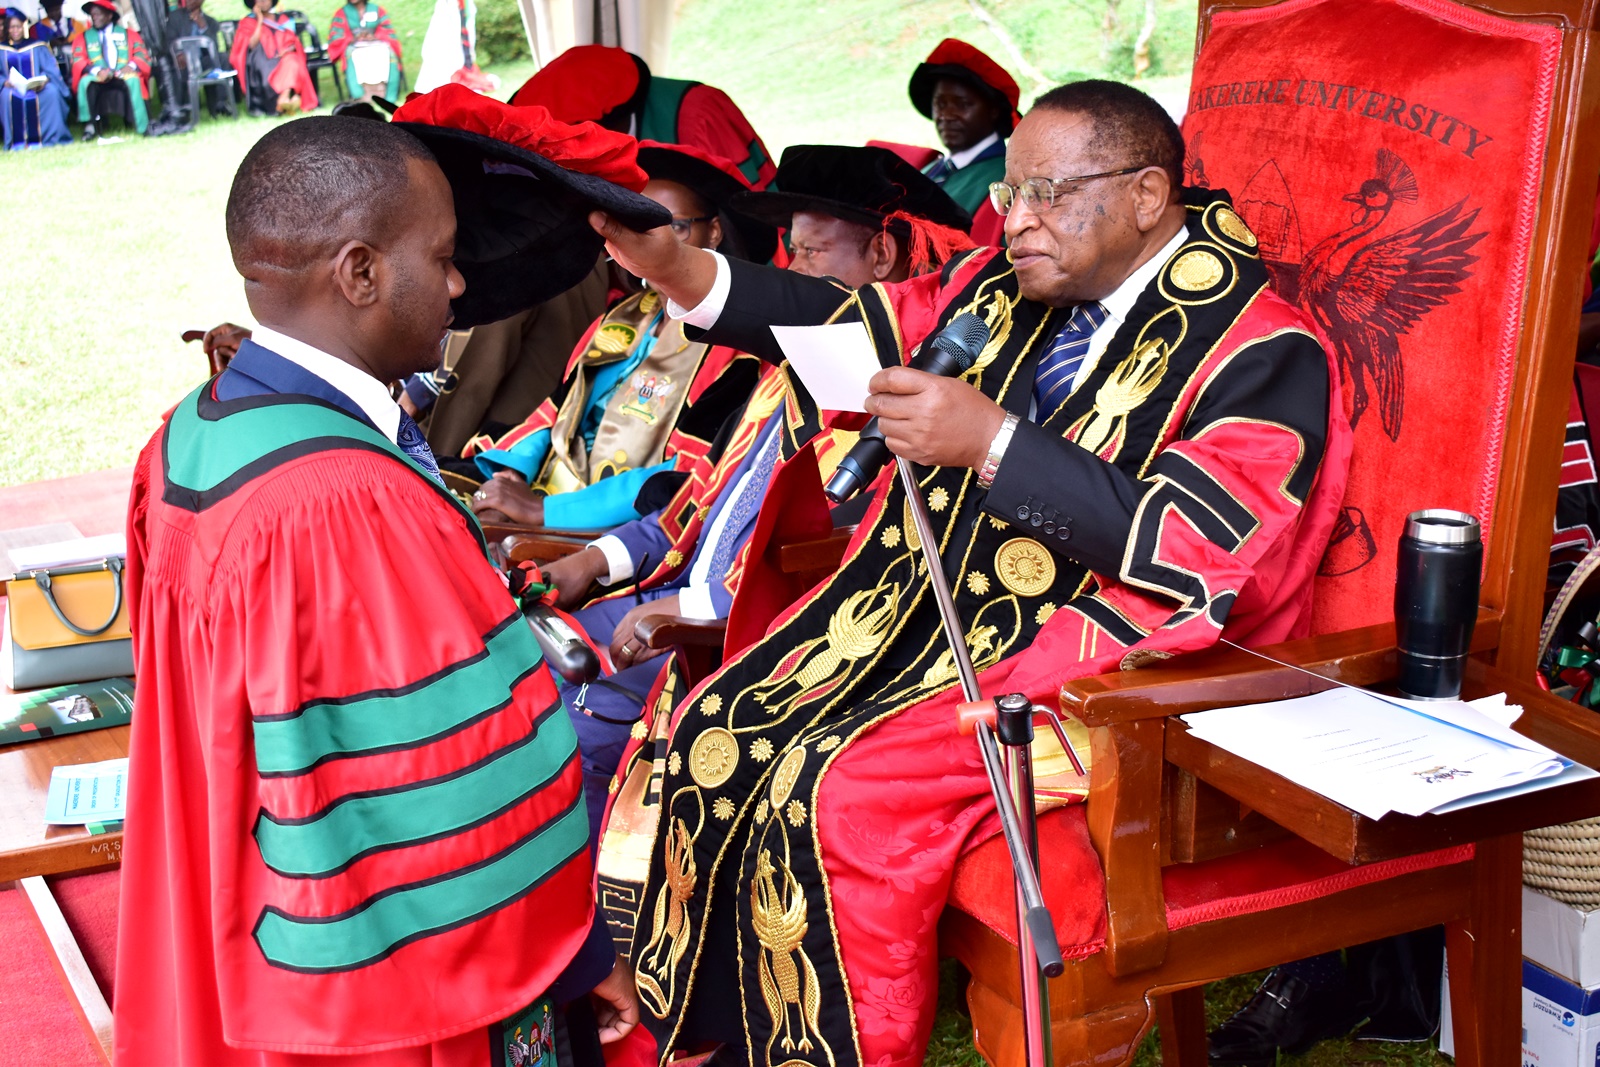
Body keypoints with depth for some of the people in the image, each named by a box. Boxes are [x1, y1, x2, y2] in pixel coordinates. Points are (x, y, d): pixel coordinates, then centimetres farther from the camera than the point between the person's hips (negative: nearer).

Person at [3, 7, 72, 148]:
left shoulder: (38, 46, 12)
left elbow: (51, 69, 3)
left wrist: (44, 80, -18)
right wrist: (5, 82, -16)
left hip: (37, 87, 0)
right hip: (13, 88, 0)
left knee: (51, 92, -33)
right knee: (7, 96, -35)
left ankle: (51, 137, -27)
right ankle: (18, 140, -33)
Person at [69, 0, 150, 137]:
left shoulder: (129, 34, 20)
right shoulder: (82, 38, 18)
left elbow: (142, 55, 9)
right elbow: (78, 61, 4)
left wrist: (132, 66, -16)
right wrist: (96, 71, -18)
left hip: (124, 75, -1)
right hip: (97, 77, 1)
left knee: (133, 80, -35)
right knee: (85, 82, -33)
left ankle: (143, 126, -35)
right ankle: (90, 125, -31)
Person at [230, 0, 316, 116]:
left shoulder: (283, 19, 21)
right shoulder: (247, 22, 12)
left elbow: (293, 42, 13)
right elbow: (252, 45, -5)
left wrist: (287, 50, -10)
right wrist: (260, 21, -3)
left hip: (284, 58, 2)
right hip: (262, 64, -2)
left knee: (291, 61, -33)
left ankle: (284, 98, -52)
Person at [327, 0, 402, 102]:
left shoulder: (377, 10, 15)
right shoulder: (342, 13, 12)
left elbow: (387, 32, 8)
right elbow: (334, 37, 3)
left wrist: (375, 37, -13)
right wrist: (354, 39, -13)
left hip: (376, 44, 1)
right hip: (355, 46, -1)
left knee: (387, 52, -34)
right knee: (352, 55, -37)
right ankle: (360, 95, -48)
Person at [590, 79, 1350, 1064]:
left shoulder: (1260, 352, -13)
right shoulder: (1007, 286, 9)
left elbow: (1194, 549, -23)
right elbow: (856, 322, 11)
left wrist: (991, 444, -28)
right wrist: (682, 272, -2)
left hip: (1082, 668, -7)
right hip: (917, 609, 8)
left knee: (837, 793, -26)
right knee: (716, 733, -4)